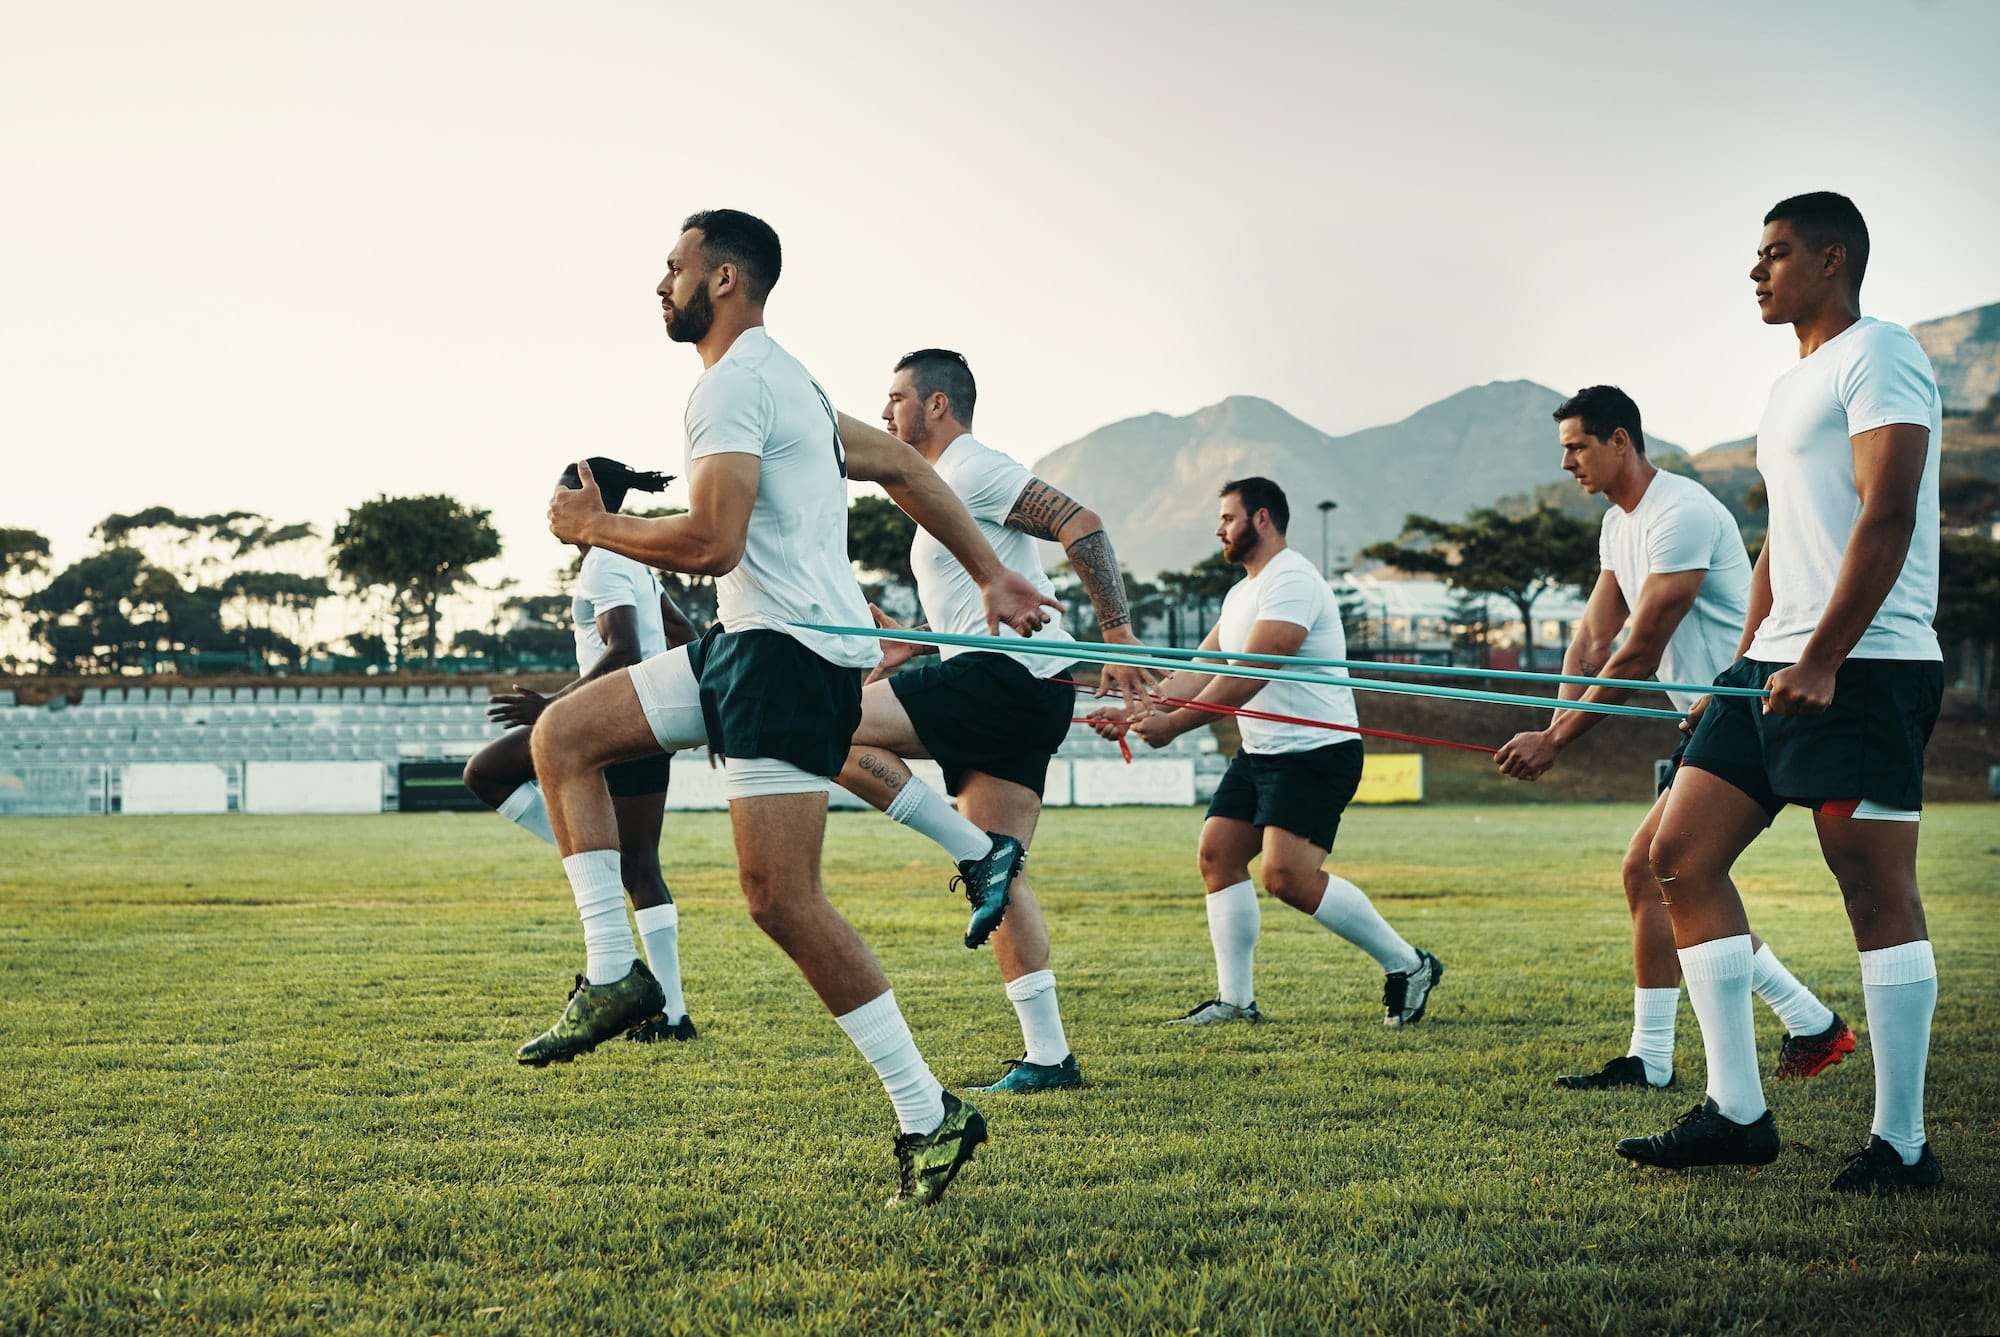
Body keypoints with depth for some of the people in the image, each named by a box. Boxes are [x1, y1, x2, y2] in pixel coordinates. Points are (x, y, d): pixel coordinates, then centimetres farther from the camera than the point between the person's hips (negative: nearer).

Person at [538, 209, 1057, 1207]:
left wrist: (595, 527, -6)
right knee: (563, 735, 8)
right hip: (751, 643, 11)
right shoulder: (785, 380, 22)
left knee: (781, 900, -13)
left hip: (787, 648, -11)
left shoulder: (732, 385, -12)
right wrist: (990, 576, 27)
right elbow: (902, 468, 26)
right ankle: (614, 973, 6)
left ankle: (930, 1116, -9)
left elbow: (713, 543, -22)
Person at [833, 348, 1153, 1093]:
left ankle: (979, 856, -15)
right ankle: (1047, 1057, 3)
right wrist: (913, 647, 26)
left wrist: (1118, 633, -20)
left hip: (1006, 672, -10)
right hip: (1021, 696, 10)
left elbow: (1080, 525, -16)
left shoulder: (973, 469, -4)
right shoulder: (946, 488, 27)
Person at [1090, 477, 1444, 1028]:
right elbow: (1199, 673, 16)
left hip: (1316, 752, -10)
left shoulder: (1291, 581, -16)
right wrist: (1132, 711, 5)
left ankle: (1407, 965, -5)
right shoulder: (1242, 593, 18)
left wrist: (1173, 725, -23)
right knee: (1218, 854, 2)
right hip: (1260, 751, 10)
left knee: (1288, 875, -20)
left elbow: (1248, 677, -23)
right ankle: (1235, 999, 8)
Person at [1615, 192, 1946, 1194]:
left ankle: (1901, 1144, -2)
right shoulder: (1792, 387, 23)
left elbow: (1886, 515, -17)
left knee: (1876, 888, -8)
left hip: (1862, 668, -10)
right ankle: (1738, 1112, 5)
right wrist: (1745, 668, 21)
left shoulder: (1877, 355, -6)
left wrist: (1819, 661, -23)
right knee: (1681, 858, 3)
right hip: (1778, 666, 10)